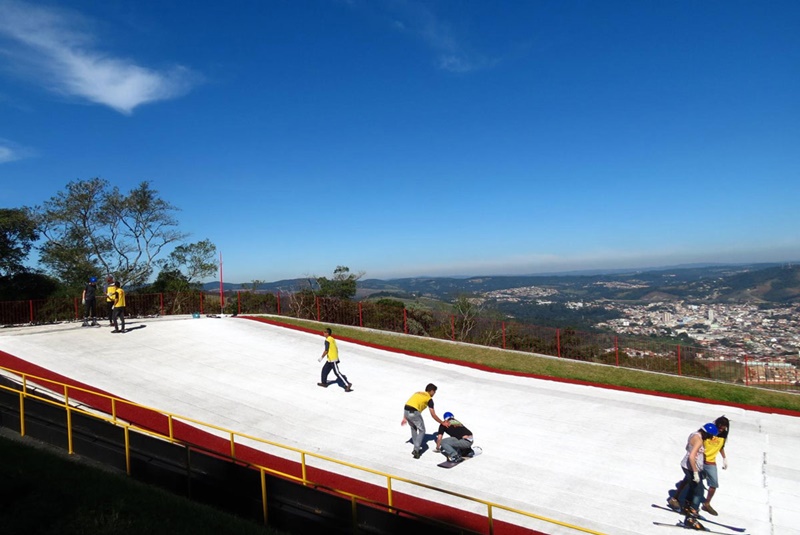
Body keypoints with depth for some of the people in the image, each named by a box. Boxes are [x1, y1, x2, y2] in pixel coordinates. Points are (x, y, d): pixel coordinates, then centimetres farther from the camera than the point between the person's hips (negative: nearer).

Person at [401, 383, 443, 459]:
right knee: (422, 431, 12)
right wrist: (442, 422, 16)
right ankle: (416, 450, 3)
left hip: (406, 411, 6)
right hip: (414, 413, -6)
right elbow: (433, 415, 6)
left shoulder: (417, 393, 27)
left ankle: (416, 447, 32)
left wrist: (404, 418, 25)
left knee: (413, 428, 28)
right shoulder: (429, 399, 9)